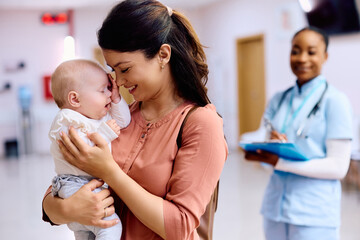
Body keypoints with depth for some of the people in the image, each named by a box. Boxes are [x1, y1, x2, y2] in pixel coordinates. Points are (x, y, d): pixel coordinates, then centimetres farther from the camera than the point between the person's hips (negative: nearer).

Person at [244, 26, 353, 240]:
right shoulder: (279, 100, 9)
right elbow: (256, 146, 6)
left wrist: (279, 162, -20)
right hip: (275, 206, 5)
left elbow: (338, 166, -12)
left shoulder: (335, 100, -7)